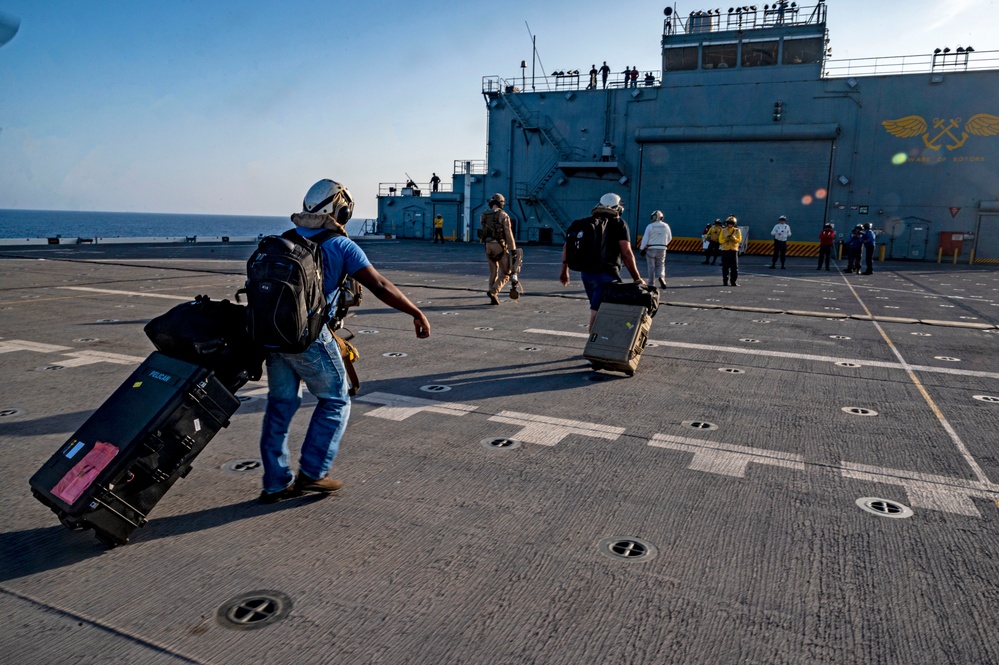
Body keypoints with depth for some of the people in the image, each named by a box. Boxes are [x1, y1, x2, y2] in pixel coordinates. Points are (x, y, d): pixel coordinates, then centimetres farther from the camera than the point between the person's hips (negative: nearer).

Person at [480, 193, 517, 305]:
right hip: (500, 246, -5)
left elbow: (483, 232, 11)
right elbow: (508, 233, -12)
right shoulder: (503, 215, -8)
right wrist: (513, 249, -11)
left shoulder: (483, 216, 9)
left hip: (488, 246, 5)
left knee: (493, 272, 16)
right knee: (505, 273, 2)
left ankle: (493, 298, 14)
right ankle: (493, 291, -16)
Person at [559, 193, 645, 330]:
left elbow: (568, 246, 12)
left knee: (597, 309, 21)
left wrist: (564, 270, 21)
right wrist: (637, 278, -4)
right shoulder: (619, 224, -2)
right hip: (606, 274, -6)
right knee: (597, 312, -6)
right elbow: (626, 254, -10)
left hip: (586, 273, 6)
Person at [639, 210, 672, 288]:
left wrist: (642, 249, -1)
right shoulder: (666, 226, 2)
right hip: (662, 249, 2)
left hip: (651, 249, -2)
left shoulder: (650, 226, -8)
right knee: (660, 265, 12)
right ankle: (661, 277, -16)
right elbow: (669, 238, 12)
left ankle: (651, 283, 10)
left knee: (651, 266, 7)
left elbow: (645, 238, -9)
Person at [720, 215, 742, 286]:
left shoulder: (737, 231, 5)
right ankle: (725, 281, 7)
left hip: (734, 250, 0)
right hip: (725, 250, 0)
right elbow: (720, 240, 1)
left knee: (734, 267, -2)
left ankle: (734, 281, 3)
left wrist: (733, 238, -18)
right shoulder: (723, 231, 5)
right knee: (725, 267, 1)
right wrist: (726, 239, -17)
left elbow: (739, 240, -1)